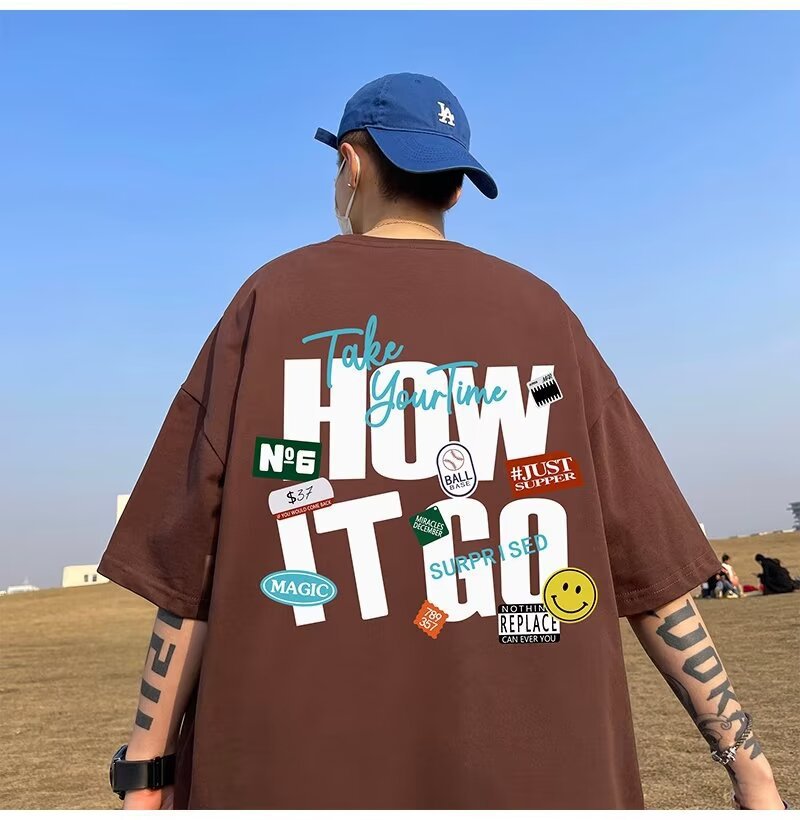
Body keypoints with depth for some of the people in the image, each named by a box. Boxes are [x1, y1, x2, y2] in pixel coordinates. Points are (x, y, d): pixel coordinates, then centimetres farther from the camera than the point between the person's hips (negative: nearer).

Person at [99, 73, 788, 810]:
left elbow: (193, 547, -6)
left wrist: (146, 772, 2)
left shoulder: (274, 295, -1)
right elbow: (646, 553, 0)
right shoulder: (541, 309, 2)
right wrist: (747, 759, 7)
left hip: (299, 769, -1)